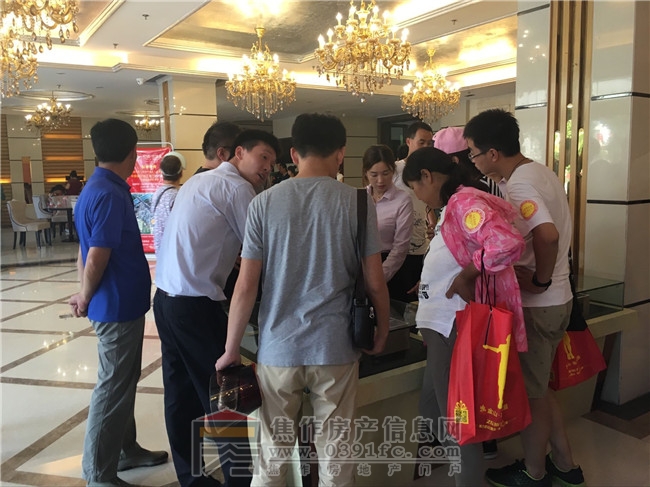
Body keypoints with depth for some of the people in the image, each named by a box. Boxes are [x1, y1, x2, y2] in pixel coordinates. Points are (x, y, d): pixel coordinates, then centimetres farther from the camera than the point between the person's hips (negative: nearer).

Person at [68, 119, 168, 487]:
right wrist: (86, 299, -7)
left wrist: (86, 295, 14)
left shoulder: (101, 189, 9)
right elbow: (96, 259, -23)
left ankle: (125, 450, 36)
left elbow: (87, 252, 13)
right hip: (119, 305, -10)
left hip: (121, 303, 10)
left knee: (123, 382, 20)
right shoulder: (110, 195, -22)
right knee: (114, 387, 2)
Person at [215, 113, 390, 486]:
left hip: (277, 349, 1)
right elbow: (375, 282, -2)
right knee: (335, 455, 13)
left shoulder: (265, 203, -3)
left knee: (272, 457, 15)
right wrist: (383, 331, 15)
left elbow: (246, 286, -4)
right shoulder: (357, 202, -4)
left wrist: (232, 349, 7)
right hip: (336, 348, 0)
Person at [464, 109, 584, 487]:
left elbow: (547, 234, -38)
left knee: (531, 392, 9)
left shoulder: (518, 185, -22)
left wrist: (539, 280, -24)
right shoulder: (541, 172, 8)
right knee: (540, 386, 22)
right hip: (557, 299, 9)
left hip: (536, 304, -9)